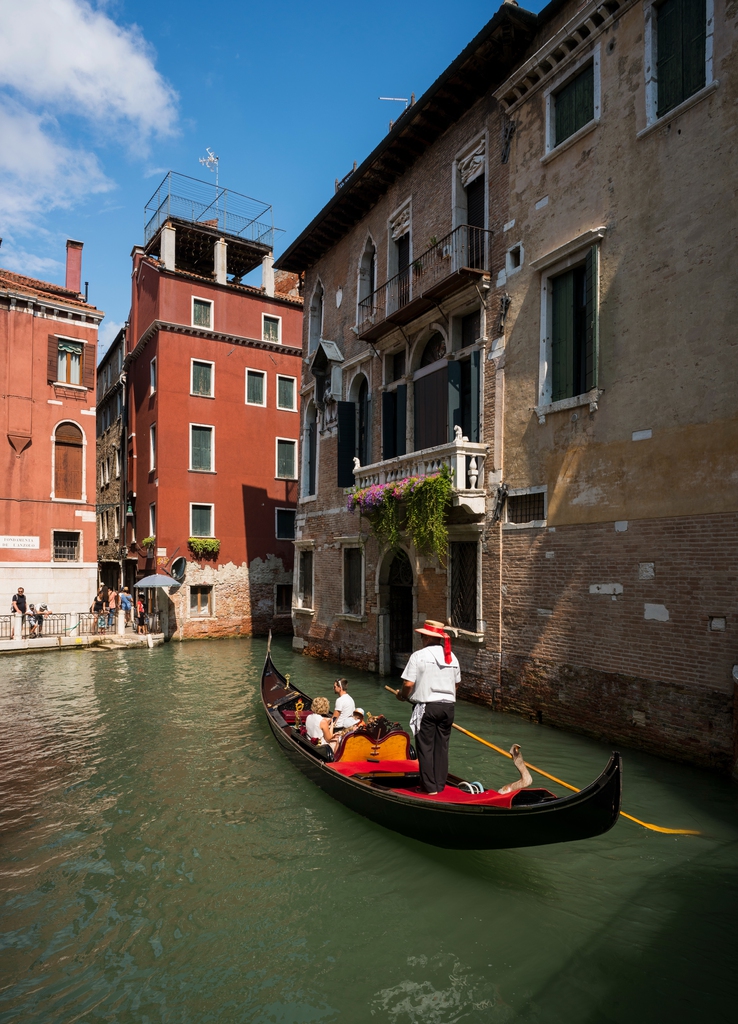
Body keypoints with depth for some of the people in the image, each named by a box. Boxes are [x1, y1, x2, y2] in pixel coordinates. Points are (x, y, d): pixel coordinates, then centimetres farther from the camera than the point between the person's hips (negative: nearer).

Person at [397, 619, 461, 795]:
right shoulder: (452, 657, 9)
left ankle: (430, 787, 8)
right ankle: (440, 784, 19)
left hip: (426, 707, -5)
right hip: (448, 707, 6)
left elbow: (408, 683, -15)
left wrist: (402, 695, 4)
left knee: (426, 747, 4)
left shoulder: (419, 656, -11)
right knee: (442, 746, 13)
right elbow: (456, 683, 15)